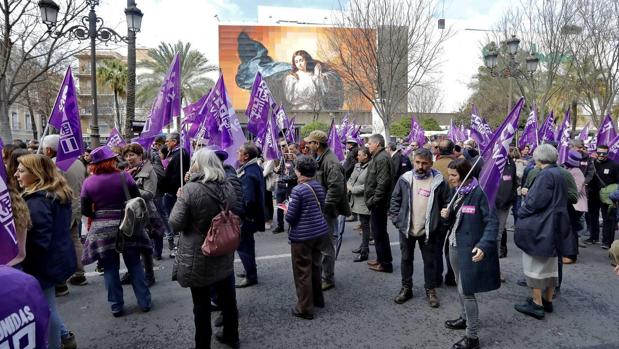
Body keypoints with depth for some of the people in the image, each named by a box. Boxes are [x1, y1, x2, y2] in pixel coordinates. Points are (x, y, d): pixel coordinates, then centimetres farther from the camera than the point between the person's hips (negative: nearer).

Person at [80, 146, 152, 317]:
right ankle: (145, 302, 17)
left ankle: (116, 306, 18)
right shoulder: (124, 177, -7)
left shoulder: (88, 182, -4)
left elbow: (86, 211, -1)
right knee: (134, 265, 11)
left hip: (101, 230, 0)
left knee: (110, 269, 11)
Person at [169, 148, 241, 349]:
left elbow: (176, 224, -15)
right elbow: (236, 212, 13)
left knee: (202, 304, 10)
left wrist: (179, 200, -1)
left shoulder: (190, 190, -19)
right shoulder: (228, 187, -2)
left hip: (198, 257, -5)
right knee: (228, 298, 19)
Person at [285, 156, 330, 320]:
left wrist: (287, 210, 3)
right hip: (320, 232, 7)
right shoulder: (319, 186, 4)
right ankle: (318, 298, 37)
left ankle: (305, 308, 15)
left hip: (302, 236, -7)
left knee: (302, 271, 5)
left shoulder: (298, 190, -18)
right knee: (315, 266, 22)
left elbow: (290, 217, -17)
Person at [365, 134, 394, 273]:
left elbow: (382, 183, -25)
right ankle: (381, 259, 30)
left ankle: (385, 263, 9)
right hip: (376, 203, 10)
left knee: (380, 233, -1)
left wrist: (373, 200, -20)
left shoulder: (382, 159, -18)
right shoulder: (378, 157, 15)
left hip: (379, 204, -10)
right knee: (378, 232, 18)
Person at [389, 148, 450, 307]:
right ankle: (406, 288, 31)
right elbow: (395, 200, 2)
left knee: (430, 261, 12)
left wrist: (441, 224, -6)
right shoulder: (405, 179, -4)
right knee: (406, 259, 15)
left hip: (429, 230, -2)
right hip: (406, 228, 2)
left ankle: (430, 290, 29)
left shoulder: (438, 181, -9)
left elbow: (446, 204, -2)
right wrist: (396, 220, -4)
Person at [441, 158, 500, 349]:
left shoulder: (478, 193, -18)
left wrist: (483, 245, -31)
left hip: (470, 249, -8)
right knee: (460, 287, 20)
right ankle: (464, 318, 40)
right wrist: (447, 214, -6)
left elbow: (492, 222, -19)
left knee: (466, 291, -4)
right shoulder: (457, 191, 6)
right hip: (454, 245, 8)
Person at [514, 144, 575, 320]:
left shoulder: (546, 175, -18)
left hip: (539, 227, -10)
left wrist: (521, 213, -8)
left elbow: (536, 201, -23)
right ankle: (548, 300, 26)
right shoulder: (558, 174, 10)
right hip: (554, 227, 10)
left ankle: (537, 304, 4)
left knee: (534, 264, -1)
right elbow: (556, 200, 14)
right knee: (550, 264, 16)